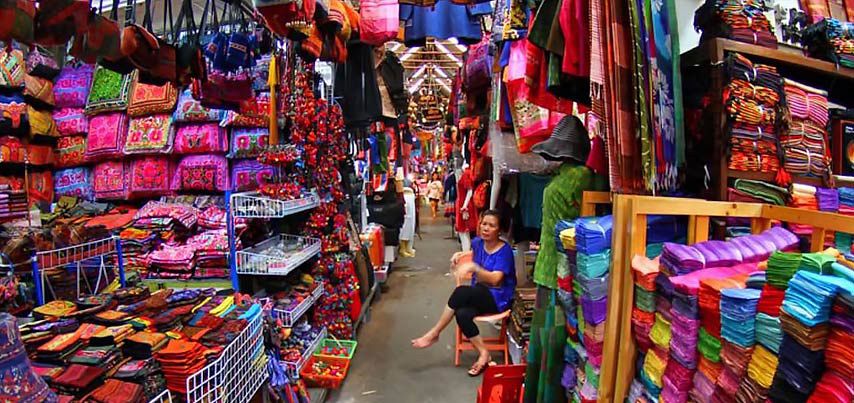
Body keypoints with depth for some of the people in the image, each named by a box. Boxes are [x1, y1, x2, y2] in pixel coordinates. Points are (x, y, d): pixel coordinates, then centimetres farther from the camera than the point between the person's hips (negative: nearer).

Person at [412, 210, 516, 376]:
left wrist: (473, 267, -39)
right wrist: (461, 255, 13)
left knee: (462, 292, -32)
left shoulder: (504, 250, -15)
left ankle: (434, 333, -16)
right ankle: (483, 353, -15)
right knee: (462, 314, -30)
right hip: (478, 295, 5)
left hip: (498, 299, -5)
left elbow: (495, 280, -26)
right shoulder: (477, 242, 5)